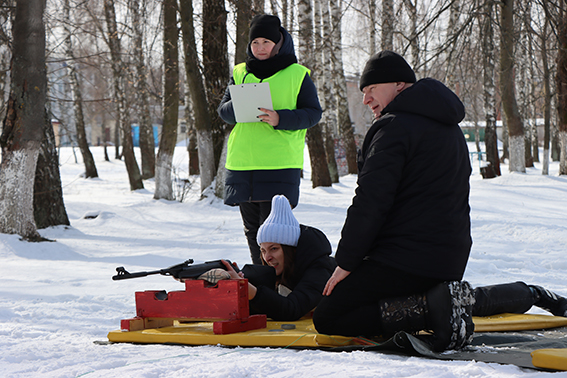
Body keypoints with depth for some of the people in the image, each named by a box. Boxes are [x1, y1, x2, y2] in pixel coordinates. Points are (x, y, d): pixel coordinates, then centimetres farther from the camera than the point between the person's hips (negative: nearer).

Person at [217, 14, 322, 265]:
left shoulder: (297, 75, 4)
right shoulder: (240, 73, 14)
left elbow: (313, 113, -2)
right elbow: (223, 110, 10)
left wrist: (280, 119, -17)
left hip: (280, 164, -4)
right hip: (242, 163, 5)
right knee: (252, 228, 10)